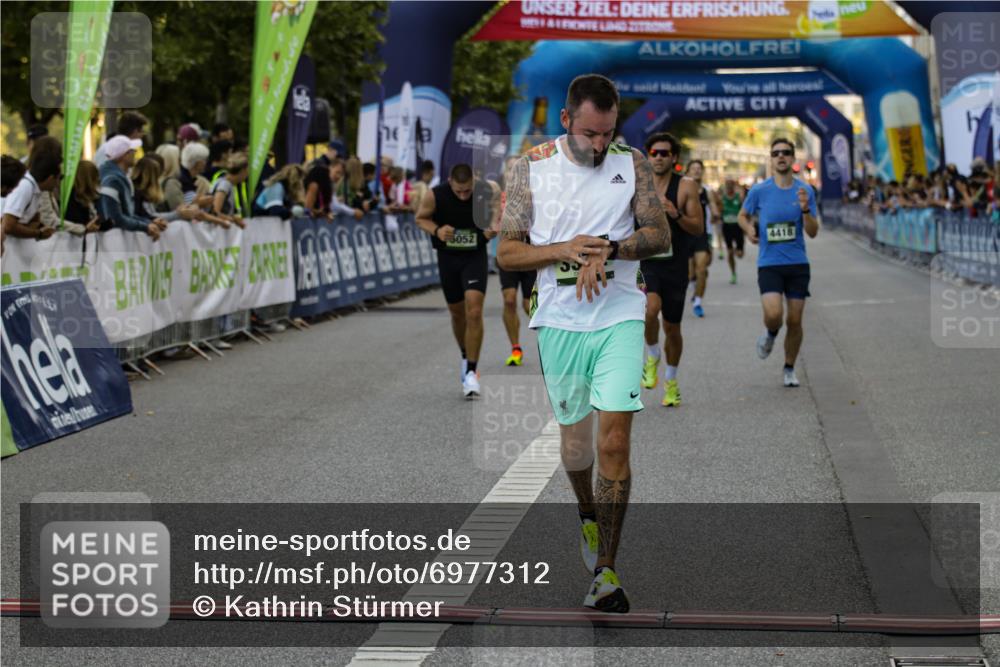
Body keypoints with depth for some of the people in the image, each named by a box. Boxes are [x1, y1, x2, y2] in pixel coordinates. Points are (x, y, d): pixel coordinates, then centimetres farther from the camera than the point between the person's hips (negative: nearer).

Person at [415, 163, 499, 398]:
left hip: (475, 257, -2)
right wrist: (436, 230, -21)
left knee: (474, 312, -16)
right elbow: (421, 218, 0)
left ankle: (471, 372, -10)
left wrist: (495, 229, -25)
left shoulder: (487, 194, -18)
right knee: (457, 313, 14)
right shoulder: (435, 196, -17)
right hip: (447, 257, 2)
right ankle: (466, 357, 40)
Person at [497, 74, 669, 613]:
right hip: (559, 321, 1)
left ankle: (606, 571, -5)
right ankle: (588, 514, 45)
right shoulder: (531, 168, -1)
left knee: (615, 440, -10)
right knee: (575, 437, 13)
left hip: (621, 316, -1)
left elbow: (659, 235, 2)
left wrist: (607, 250, -16)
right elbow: (506, 253, 0)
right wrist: (563, 251, -17)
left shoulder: (632, 163, 1)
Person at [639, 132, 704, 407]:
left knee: (672, 328, 10)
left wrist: (676, 215, -21)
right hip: (644, 263, 0)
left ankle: (671, 380, 33)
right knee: (650, 308, -30)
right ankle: (652, 357, -2)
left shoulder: (687, 186, -4)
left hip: (675, 265, 0)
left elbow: (698, 228, -7)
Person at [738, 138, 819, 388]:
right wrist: (749, 229, -4)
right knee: (773, 315, -21)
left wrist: (805, 209, -17)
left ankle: (789, 369, 23)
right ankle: (770, 334, 16)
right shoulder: (759, 191, -2)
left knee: (794, 321, 4)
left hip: (798, 264, 2)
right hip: (769, 264, -2)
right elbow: (743, 215, 17)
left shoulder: (805, 191, 1)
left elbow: (813, 232, 0)